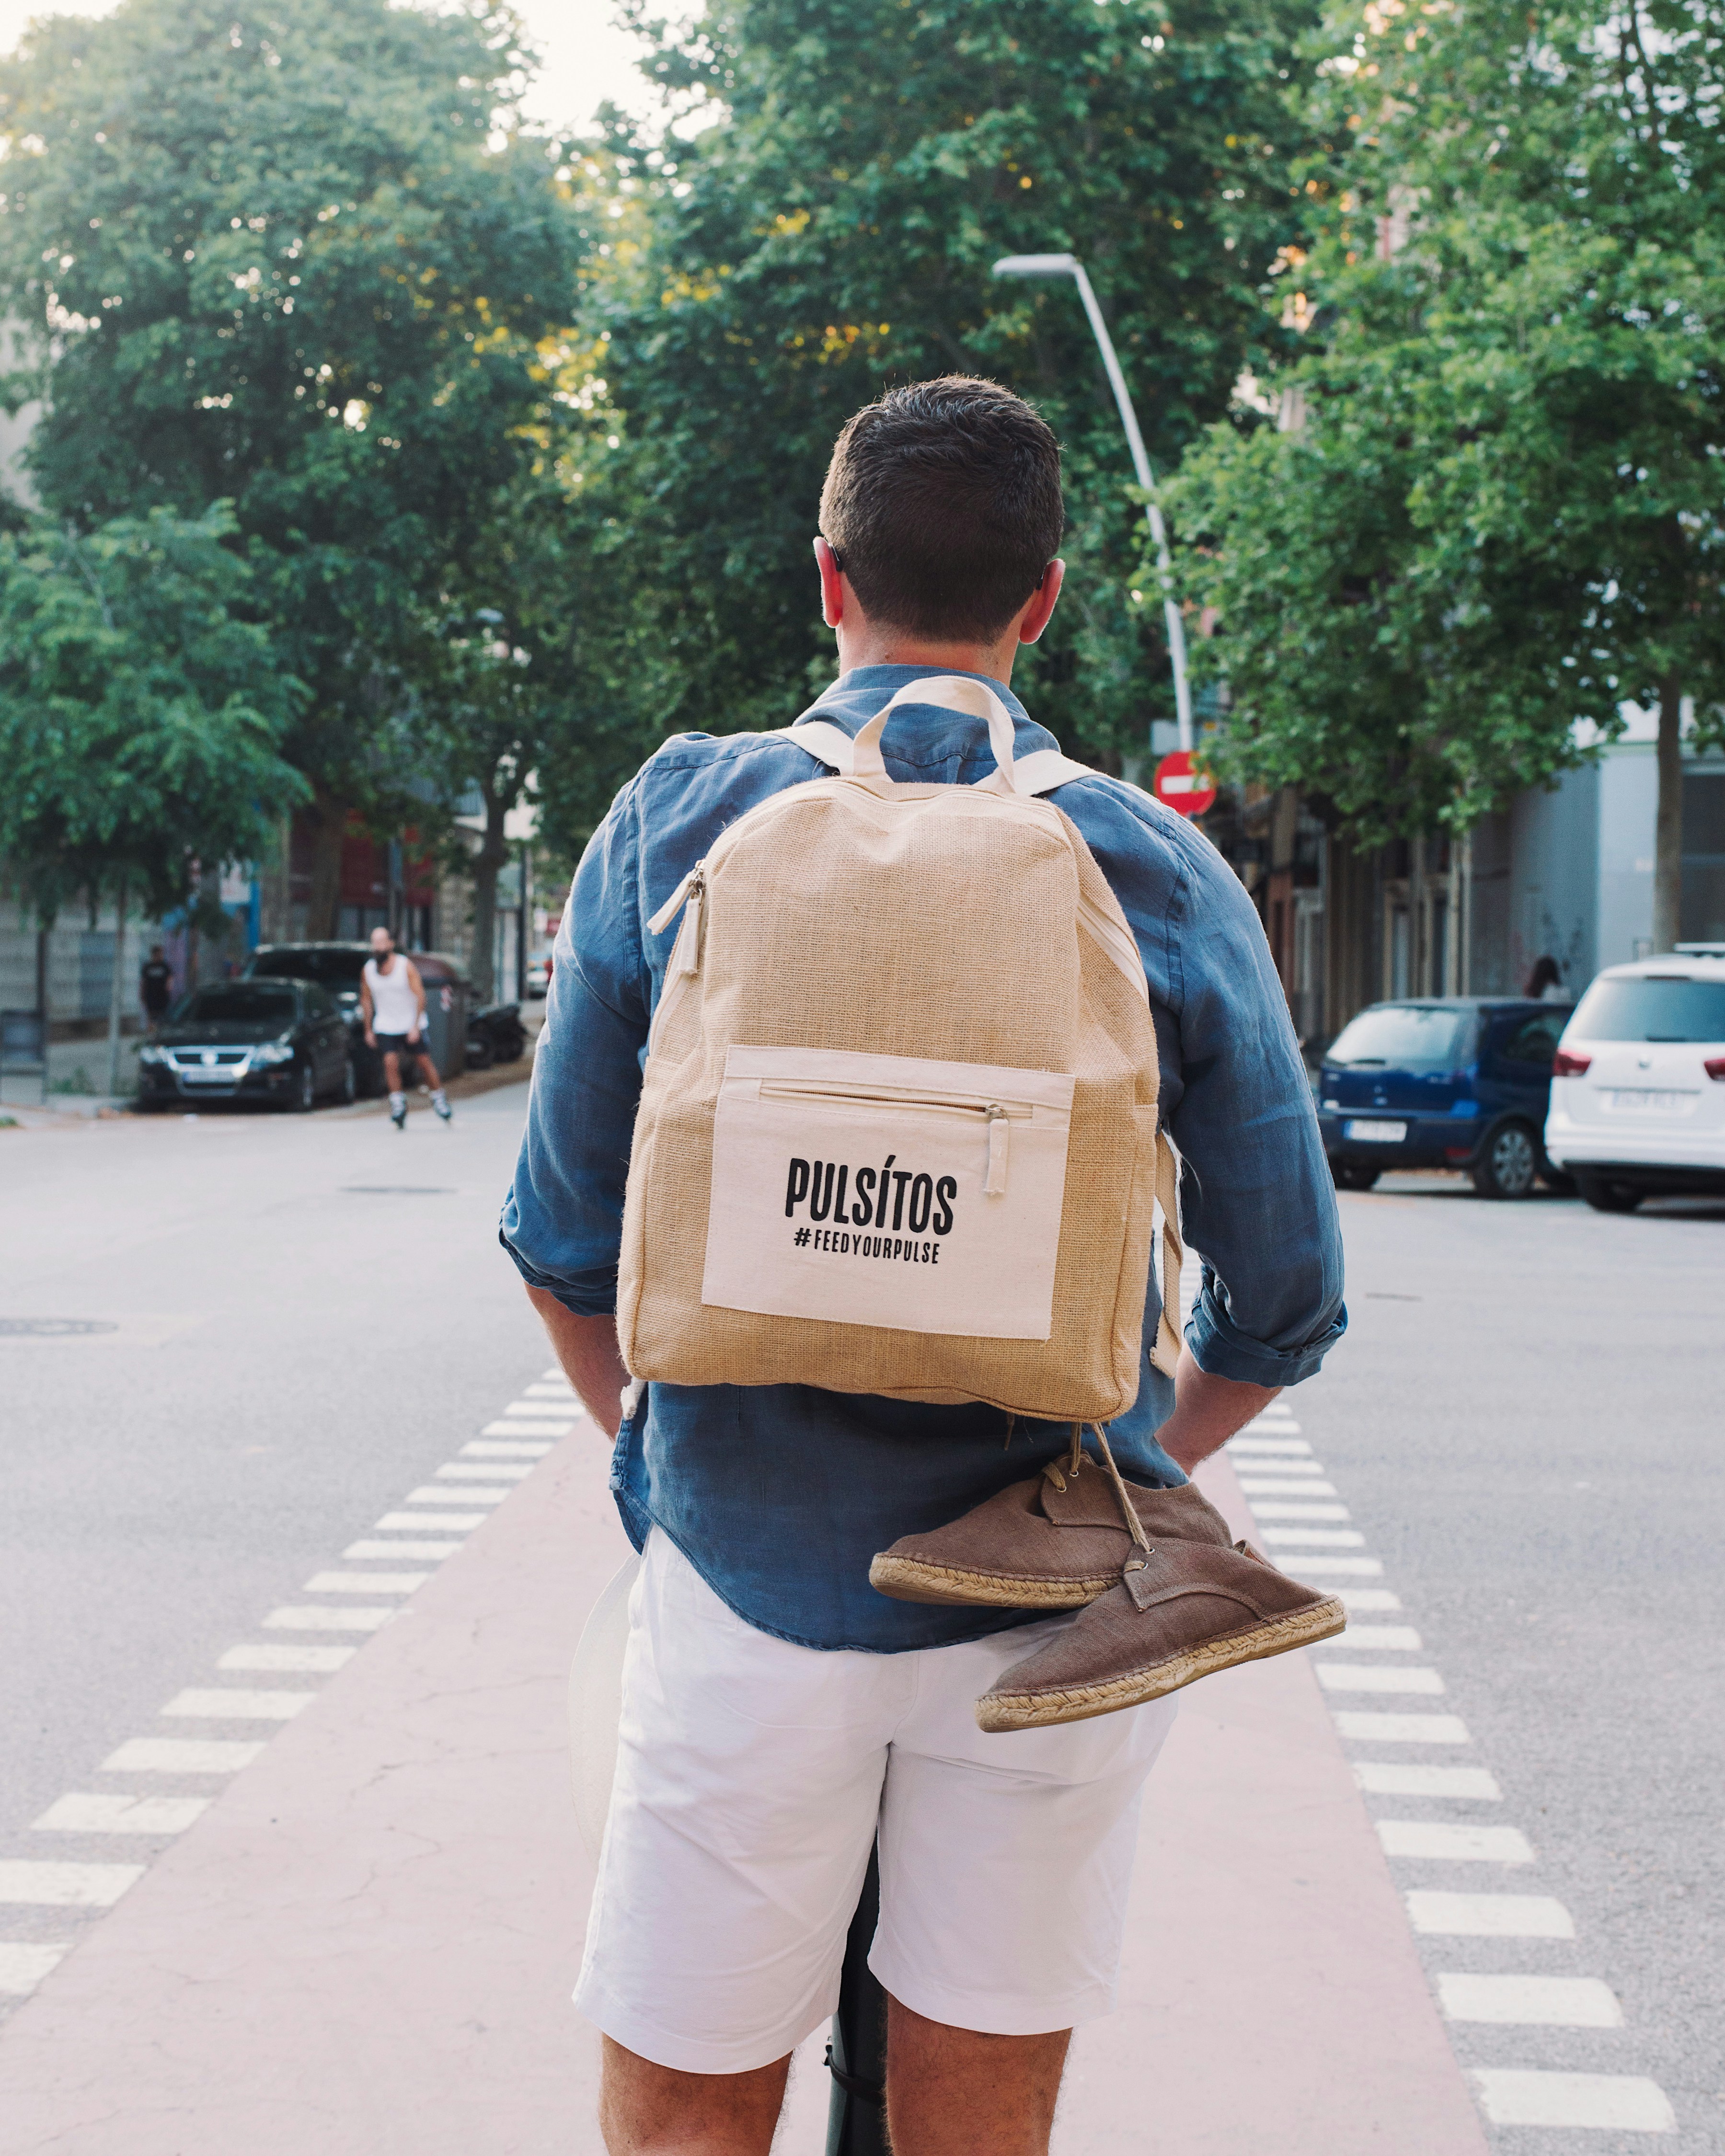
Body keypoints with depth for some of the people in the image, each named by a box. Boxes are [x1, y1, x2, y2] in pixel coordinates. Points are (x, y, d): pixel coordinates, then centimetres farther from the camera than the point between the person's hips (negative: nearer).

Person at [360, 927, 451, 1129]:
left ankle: (439, 1098, 19)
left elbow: (420, 996, -11)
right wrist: (369, 1030, 7)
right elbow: (366, 999, 8)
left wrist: (415, 1027, -17)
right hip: (385, 1027, 2)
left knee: (425, 1062, 2)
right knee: (390, 1062, -15)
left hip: (412, 1025, -2)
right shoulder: (367, 970, -4)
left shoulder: (406, 966, -14)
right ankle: (398, 1107, -8)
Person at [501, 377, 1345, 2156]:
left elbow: (566, 1242, 1)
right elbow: (1286, 1306, 0)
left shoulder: (675, 825, -2)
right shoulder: (1163, 875, -2)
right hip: (1052, 1608, 1)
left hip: (749, 1572, 0)